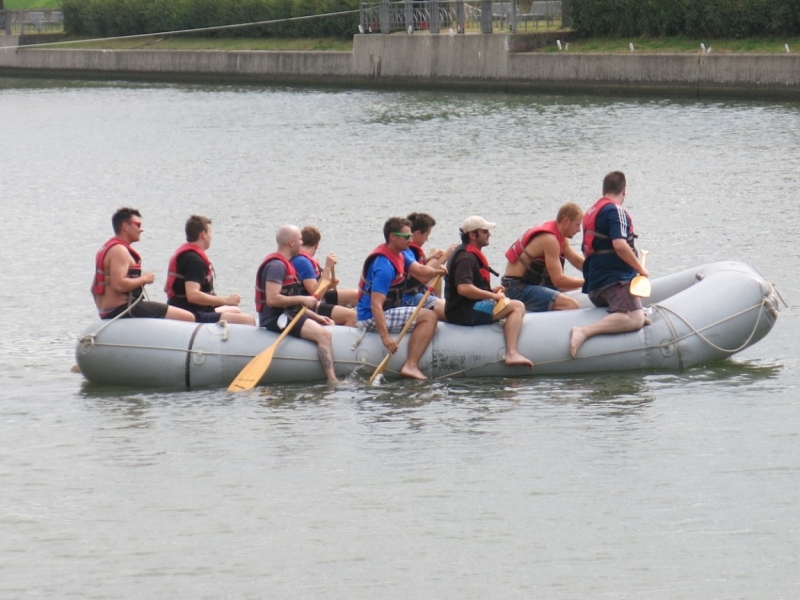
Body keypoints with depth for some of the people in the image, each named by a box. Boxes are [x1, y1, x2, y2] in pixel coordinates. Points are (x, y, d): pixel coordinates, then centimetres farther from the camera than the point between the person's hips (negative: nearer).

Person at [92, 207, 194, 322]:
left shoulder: (106, 249, 19)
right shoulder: (119, 250, -14)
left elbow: (94, 288, 22)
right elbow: (118, 285, -27)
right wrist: (144, 279, -13)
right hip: (124, 310, -11)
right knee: (188, 318, -17)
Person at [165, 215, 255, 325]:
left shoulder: (183, 253, 15)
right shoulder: (195, 259, -18)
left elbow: (167, 288, 25)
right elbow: (193, 295, -30)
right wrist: (225, 300, -23)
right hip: (194, 316, -12)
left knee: (236, 311, 30)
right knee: (248, 321, -20)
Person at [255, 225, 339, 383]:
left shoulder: (285, 264, 19)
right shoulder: (276, 266, -15)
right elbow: (272, 299, -26)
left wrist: (315, 316, 13)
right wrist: (302, 299, -18)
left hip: (286, 315, 11)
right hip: (276, 319, -11)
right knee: (323, 334, -25)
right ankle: (332, 381, -32)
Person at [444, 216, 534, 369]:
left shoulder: (471, 254, 19)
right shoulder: (466, 257, -15)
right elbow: (463, 288, -28)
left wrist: (491, 291, 12)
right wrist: (493, 296, -19)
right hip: (465, 312, -11)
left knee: (515, 307, 24)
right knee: (517, 307, -18)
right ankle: (512, 353, -33)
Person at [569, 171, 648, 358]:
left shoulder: (591, 212, 20)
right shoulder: (615, 210, -8)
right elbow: (620, 245, -21)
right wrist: (640, 269, -9)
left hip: (594, 285, 9)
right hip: (615, 280, -9)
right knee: (635, 319, -23)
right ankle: (584, 332, -37)